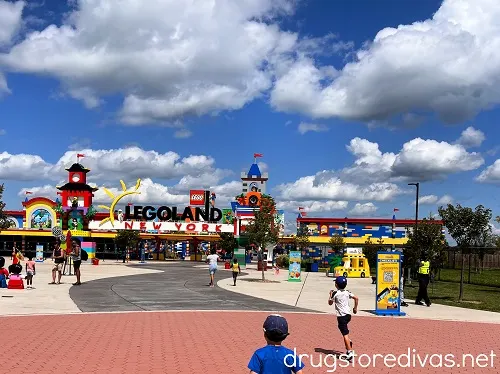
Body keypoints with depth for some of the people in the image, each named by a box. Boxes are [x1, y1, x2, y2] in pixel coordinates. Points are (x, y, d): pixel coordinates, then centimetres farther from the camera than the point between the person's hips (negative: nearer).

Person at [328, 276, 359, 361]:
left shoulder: (335, 293, -8)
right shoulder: (347, 292, 6)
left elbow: (330, 303, 2)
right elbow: (356, 298, 1)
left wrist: (330, 294, 17)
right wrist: (355, 308, 13)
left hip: (341, 316, -6)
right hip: (348, 314, 7)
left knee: (345, 334, -10)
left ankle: (350, 352, -15)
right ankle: (348, 342, 21)